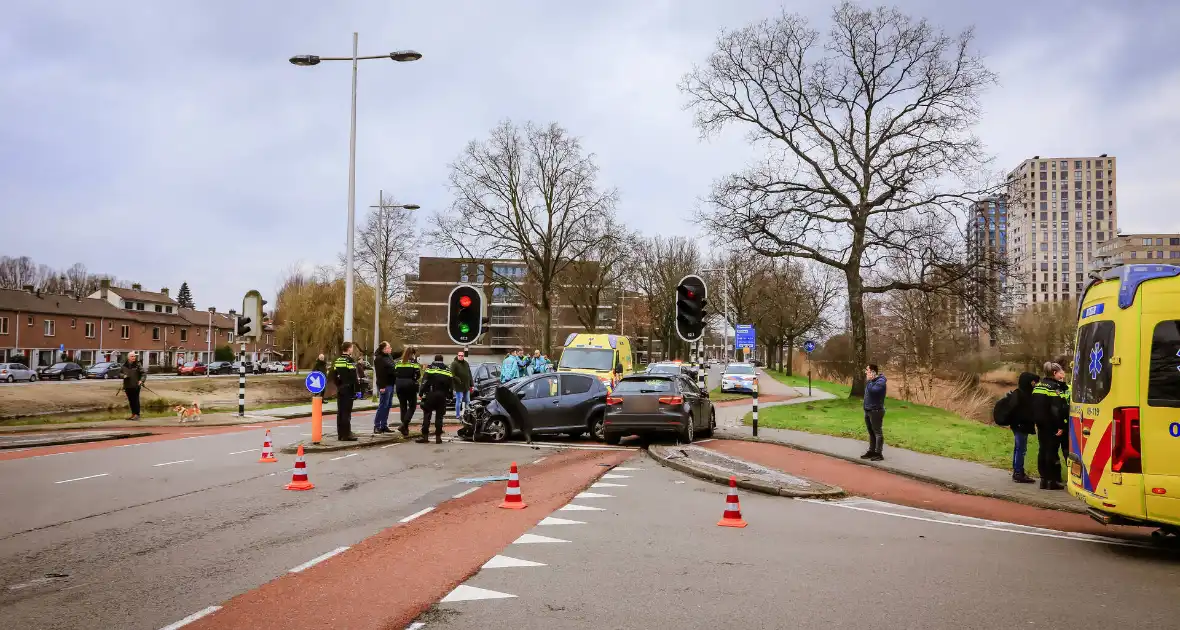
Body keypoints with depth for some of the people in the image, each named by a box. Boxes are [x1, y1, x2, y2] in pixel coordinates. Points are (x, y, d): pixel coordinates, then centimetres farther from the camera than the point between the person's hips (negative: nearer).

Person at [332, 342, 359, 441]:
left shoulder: (337, 361, 12)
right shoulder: (350, 360, -12)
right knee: (346, 412, -6)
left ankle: (340, 434, 14)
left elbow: (334, 376, 14)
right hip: (348, 389, -7)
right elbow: (353, 377, -16)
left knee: (340, 412, 10)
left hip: (340, 389, 8)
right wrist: (356, 390, -13)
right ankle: (346, 434, -6)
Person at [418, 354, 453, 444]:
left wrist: (421, 393, -5)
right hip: (442, 395, 3)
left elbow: (425, 381, -6)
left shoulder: (430, 368, 2)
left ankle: (425, 436, -2)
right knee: (439, 416, 6)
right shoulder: (447, 370, 13)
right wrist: (449, 395, 15)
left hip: (431, 394, -3)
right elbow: (451, 383, 11)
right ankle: (438, 437, 3)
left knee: (427, 415, 2)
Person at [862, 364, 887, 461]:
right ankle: (871, 451, 21)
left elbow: (872, 390, -30)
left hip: (876, 410, -9)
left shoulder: (880, 381, -15)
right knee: (871, 432, 14)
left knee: (877, 432, -4)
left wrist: (869, 381, -21)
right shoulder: (870, 380, 12)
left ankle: (878, 453, -1)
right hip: (868, 410, 9)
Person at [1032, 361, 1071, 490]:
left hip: (1040, 423, 8)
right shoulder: (1055, 387, -12)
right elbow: (1056, 408, -19)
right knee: (1052, 451, -4)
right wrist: (1060, 426, -19)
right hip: (1052, 425, -8)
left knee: (1043, 450, 10)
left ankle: (1044, 479, 13)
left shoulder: (1038, 385, 14)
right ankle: (1052, 480, -2)